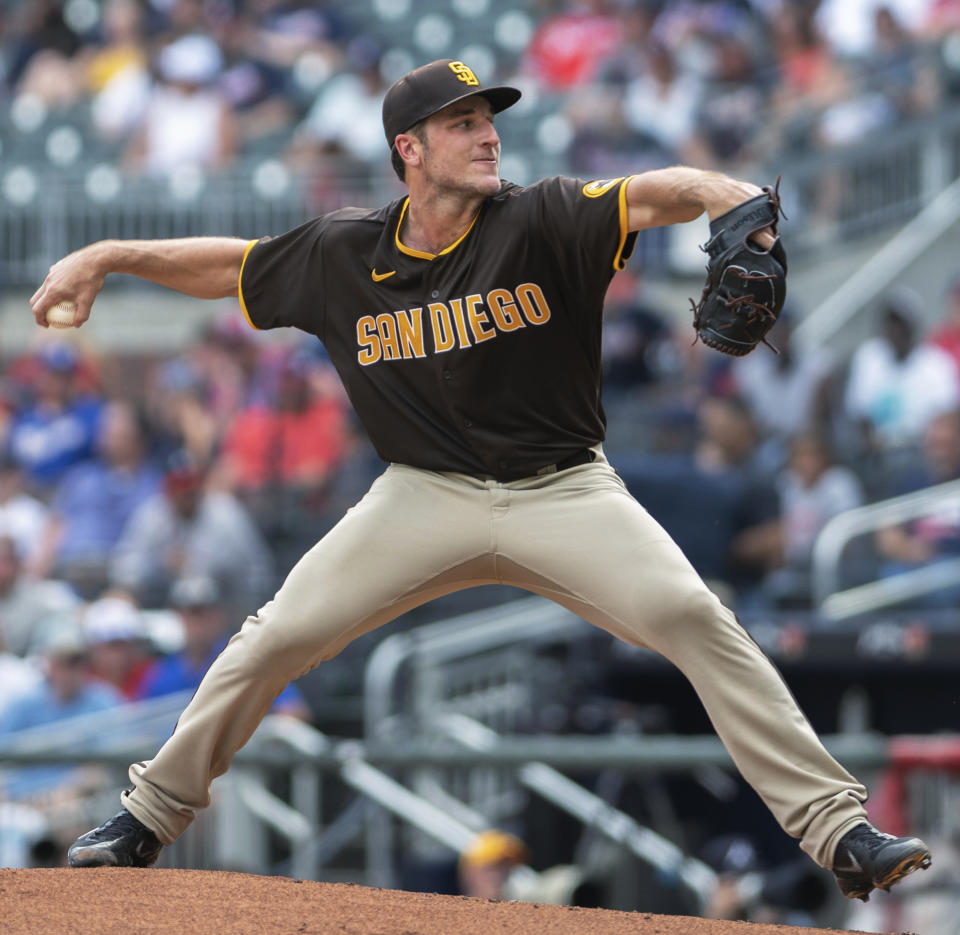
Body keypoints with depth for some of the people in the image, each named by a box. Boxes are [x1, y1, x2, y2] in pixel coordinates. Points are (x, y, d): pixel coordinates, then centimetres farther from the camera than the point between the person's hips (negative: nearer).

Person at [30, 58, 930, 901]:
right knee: (275, 639, -5)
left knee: (695, 619, -22)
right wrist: (104, 257, 7)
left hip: (563, 492, -2)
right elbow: (231, 264, 14)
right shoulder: (344, 254, -2)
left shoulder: (541, 223, -12)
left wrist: (734, 200, -50)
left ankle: (835, 827, -18)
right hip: (425, 497, 2)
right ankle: (151, 814, 15)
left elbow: (655, 194, -29)